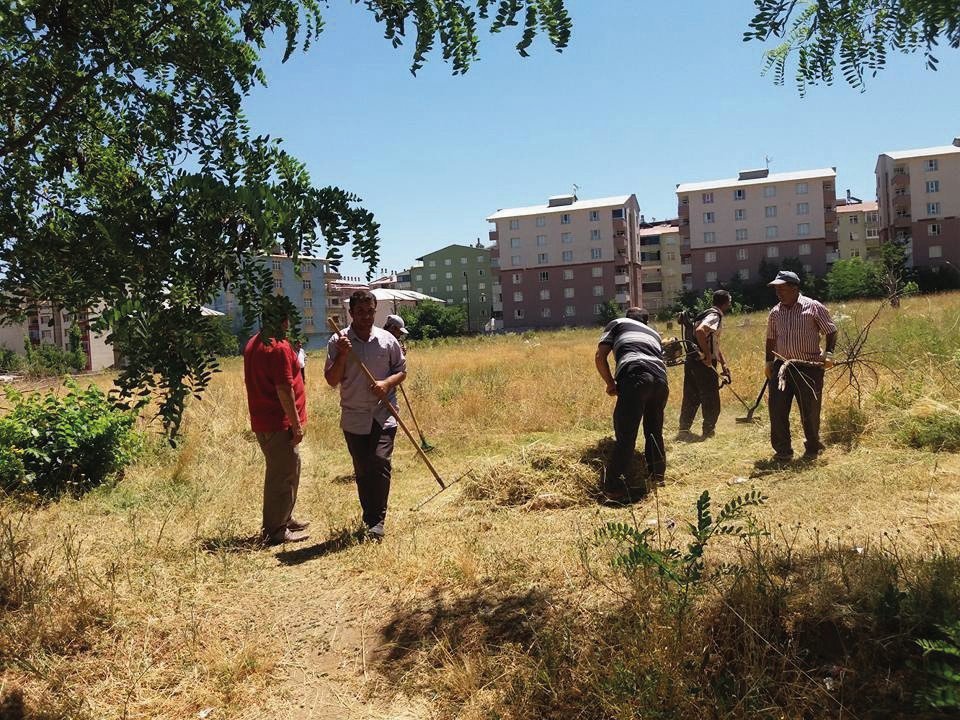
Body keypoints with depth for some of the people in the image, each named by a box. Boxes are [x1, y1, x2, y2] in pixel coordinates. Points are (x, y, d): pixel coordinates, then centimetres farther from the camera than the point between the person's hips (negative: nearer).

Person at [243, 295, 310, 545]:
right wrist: (296, 424, -16)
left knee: (280, 472, 21)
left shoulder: (253, 344, 11)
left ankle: (284, 520, 33)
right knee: (284, 475, 0)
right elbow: (284, 389, -21)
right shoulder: (279, 347, -19)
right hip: (279, 424, -10)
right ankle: (275, 531, 8)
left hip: (261, 421, 10)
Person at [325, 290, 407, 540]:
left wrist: (387, 383, -11)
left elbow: (402, 370, 10)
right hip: (353, 416, 1)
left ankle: (376, 521, -6)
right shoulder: (338, 341, -2)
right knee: (362, 471, 10)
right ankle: (370, 517, 24)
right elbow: (332, 381, -3)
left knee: (380, 463, -14)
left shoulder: (387, 340, 1)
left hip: (384, 413, -1)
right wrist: (342, 355, -19)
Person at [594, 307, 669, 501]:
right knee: (654, 431, 22)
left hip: (635, 376, -5)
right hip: (660, 378, 5)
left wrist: (611, 384, 23)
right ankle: (657, 476, 31)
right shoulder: (654, 333, 38)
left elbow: (600, 357, 14)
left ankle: (614, 488, -10)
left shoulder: (618, 323, 26)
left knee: (626, 435, -6)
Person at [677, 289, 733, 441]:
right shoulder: (714, 316, -11)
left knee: (691, 398, 11)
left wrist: (723, 363, 19)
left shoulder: (711, 314, 20)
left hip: (692, 361, 9)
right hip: (704, 364, -9)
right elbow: (700, 331, -30)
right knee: (711, 399, 4)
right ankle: (708, 431, 14)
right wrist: (708, 355, -25)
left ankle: (684, 430, 11)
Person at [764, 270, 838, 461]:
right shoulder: (775, 312, 10)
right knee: (777, 410, -2)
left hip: (810, 367, -4)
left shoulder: (813, 307, -3)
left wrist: (828, 353, -12)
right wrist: (768, 362, 13)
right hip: (781, 366, 4)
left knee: (810, 411, 4)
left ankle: (812, 449, 23)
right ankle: (783, 450, 10)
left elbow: (831, 331, 0)